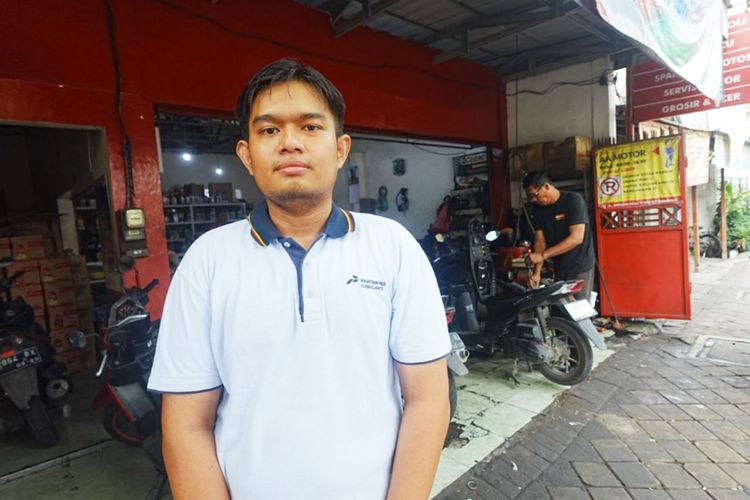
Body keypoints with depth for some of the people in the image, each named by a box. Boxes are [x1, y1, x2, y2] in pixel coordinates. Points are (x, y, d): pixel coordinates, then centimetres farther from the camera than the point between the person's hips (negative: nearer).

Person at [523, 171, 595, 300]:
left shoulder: (573, 200, -15)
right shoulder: (537, 209, 2)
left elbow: (576, 238, -23)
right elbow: (539, 241, -2)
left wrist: (543, 255, -26)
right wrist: (537, 272, -13)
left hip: (580, 267, -5)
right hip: (558, 268, 5)